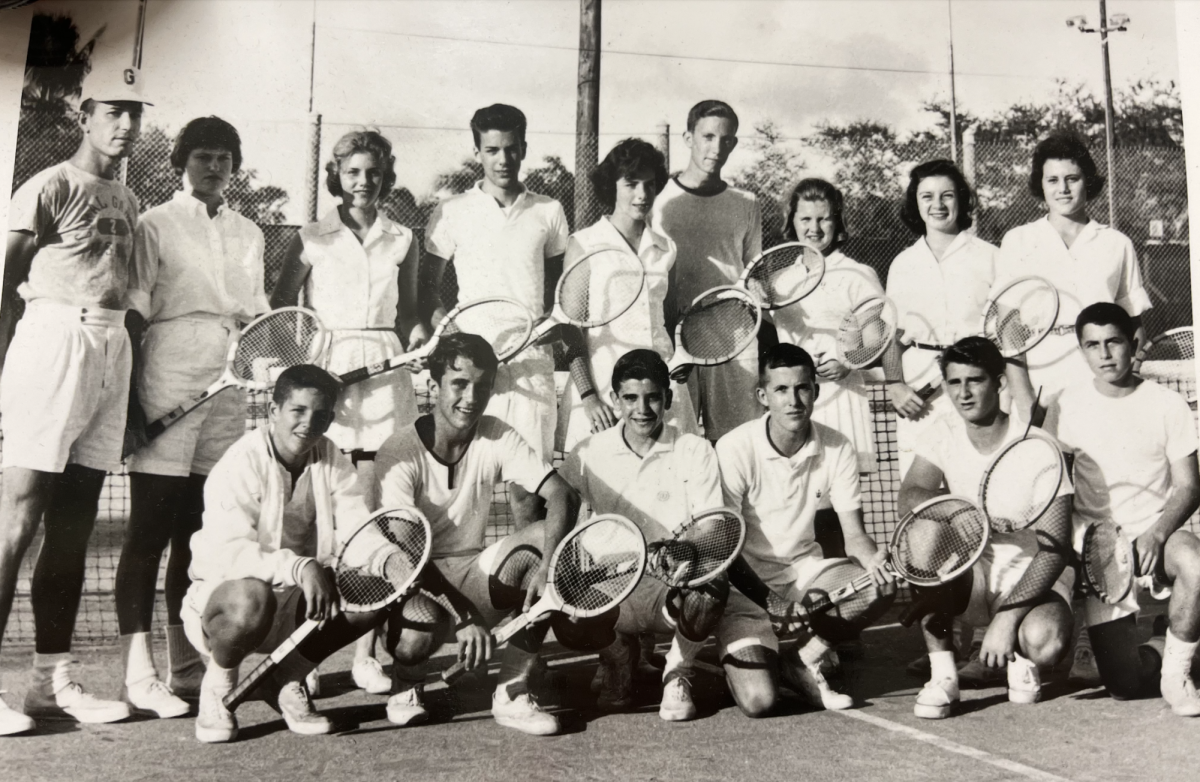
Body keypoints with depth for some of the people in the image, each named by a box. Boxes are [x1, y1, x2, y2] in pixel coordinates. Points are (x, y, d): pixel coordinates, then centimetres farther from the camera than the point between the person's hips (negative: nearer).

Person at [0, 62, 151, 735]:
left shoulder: (128, 200, 20)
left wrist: (124, 360, 15)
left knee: (74, 526, 8)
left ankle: (54, 680, 14)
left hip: (114, 346, 7)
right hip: (55, 337, -7)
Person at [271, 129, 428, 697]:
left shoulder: (402, 242, 13)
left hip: (385, 374, 1)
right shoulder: (311, 239, 8)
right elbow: (279, 309, 11)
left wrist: (417, 332, 0)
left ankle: (365, 652, 6)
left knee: (373, 513, -1)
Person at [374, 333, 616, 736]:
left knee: (546, 535, -22)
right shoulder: (399, 453, -16)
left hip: (473, 575, 4)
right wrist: (464, 617, -37)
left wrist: (548, 567, -35)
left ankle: (513, 692, -18)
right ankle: (404, 682, 4)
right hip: (417, 586, -4)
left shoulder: (496, 438, -4)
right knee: (418, 632, -38)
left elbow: (562, 495, -16)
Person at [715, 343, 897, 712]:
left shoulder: (837, 448, -5)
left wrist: (874, 559, -28)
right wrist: (768, 602, -27)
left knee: (883, 586, -24)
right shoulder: (735, 448, -17)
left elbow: (853, 534, -4)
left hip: (808, 568, 4)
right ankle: (745, 658, 18)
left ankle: (804, 658, -2)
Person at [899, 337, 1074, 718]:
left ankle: (1022, 660, 5)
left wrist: (1007, 618, -29)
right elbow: (909, 497, -17)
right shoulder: (943, 432, -3)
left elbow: (1055, 549, -20)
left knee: (1045, 642, -35)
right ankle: (942, 676, -14)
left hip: (1034, 578, -3)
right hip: (973, 576, 3)